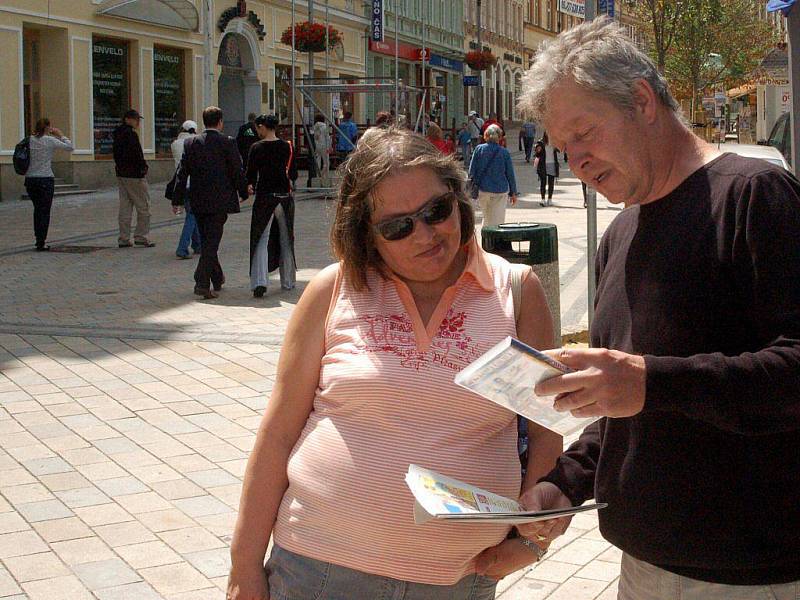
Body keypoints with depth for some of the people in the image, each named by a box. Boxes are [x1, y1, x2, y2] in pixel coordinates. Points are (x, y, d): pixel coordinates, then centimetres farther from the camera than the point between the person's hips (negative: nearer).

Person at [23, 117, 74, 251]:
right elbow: (70, 147, -6)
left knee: (37, 209, 19)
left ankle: (38, 239, 21)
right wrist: (60, 135, 4)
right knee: (44, 211, 2)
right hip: (45, 179, -5)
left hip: (30, 180, 5)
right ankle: (41, 243, 0)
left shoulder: (29, 140, 2)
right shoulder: (50, 140, -9)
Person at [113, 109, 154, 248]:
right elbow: (135, 154, -22)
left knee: (125, 207, 10)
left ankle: (124, 239, 11)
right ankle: (141, 236, 2)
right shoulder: (130, 134, -16)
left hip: (121, 174, 9)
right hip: (135, 175, -9)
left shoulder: (118, 134, 13)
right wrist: (143, 166, -9)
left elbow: (116, 153, 15)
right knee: (143, 207, 1)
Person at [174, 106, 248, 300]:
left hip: (198, 201, 4)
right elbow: (237, 171, -5)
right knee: (212, 241, -3)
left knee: (207, 240, 17)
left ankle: (217, 279, 31)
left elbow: (182, 172, 3)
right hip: (220, 200, -4)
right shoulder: (228, 143, -7)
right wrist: (244, 194, 8)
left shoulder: (190, 143, 3)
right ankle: (202, 283, -13)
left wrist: (178, 199, 6)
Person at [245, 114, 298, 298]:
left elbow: (250, 174, -4)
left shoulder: (257, 147, -7)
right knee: (286, 240, 16)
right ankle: (288, 281, 25)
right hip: (284, 196, 3)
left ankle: (260, 282, -17)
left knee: (261, 240, -1)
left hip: (264, 196, -3)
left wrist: (250, 186, 15)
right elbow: (292, 173, 7)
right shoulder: (286, 146, 0)